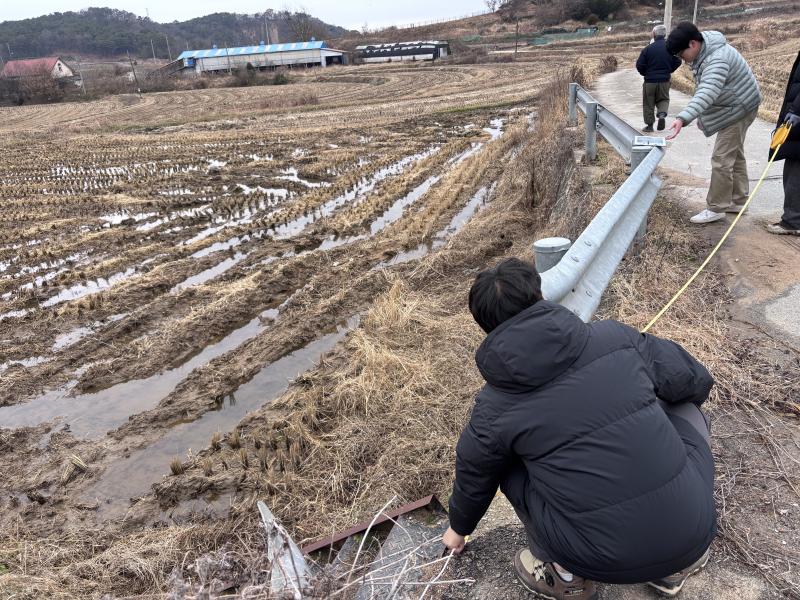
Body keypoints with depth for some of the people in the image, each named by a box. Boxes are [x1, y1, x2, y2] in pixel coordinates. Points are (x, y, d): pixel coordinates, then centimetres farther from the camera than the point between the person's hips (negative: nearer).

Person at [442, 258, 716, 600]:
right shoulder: (615, 337, -2)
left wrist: (459, 527, 36)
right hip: (694, 529, 2)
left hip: (604, 559, -1)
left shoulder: (494, 408, -4)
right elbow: (696, 382, 12)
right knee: (686, 408, 26)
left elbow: (474, 478, 14)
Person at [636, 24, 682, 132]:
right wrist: (669, 71, 19)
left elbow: (639, 65, -10)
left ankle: (649, 125, 12)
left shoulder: (648, 48, -12)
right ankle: (662, 113, -10)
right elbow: (678, 62, 4)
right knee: (663, 99, 20)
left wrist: (645, 73, 9)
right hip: (665, 80, 3)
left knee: (648, 103, 10)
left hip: (650, 80, -3)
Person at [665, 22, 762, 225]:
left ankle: (716, 208, -3)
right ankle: (737, 201, 29)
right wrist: (696, 116, 14)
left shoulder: (717, 60, -33)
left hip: (739, 109, -10)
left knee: (722, 159, -11)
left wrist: (683, 118, -62)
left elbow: (707, 94, -49)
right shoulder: (701, 52, -1)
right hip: (732, 108, 10)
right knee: (735, 155, 17)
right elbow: (704, 89, 12)